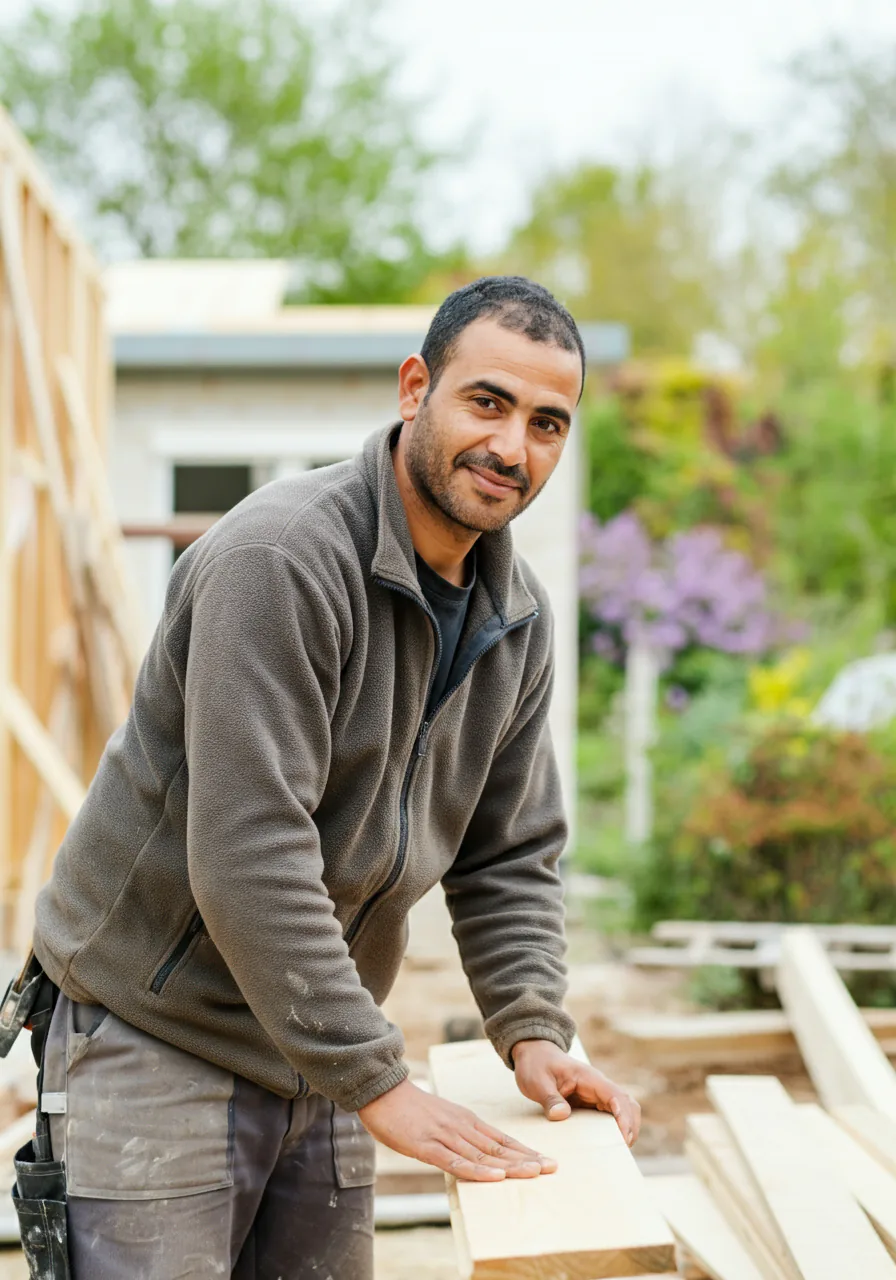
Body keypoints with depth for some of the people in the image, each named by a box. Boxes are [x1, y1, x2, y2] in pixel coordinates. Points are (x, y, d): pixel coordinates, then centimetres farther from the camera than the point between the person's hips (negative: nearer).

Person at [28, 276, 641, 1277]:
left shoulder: (518, 616, 4)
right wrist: (378, 1085, -26)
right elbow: (247, 858, -28)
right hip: (153, 1041, -7)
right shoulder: (281, 557, -23)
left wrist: (533, 1030, -6)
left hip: (317, 1051, 8)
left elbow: (511, 856, 10)